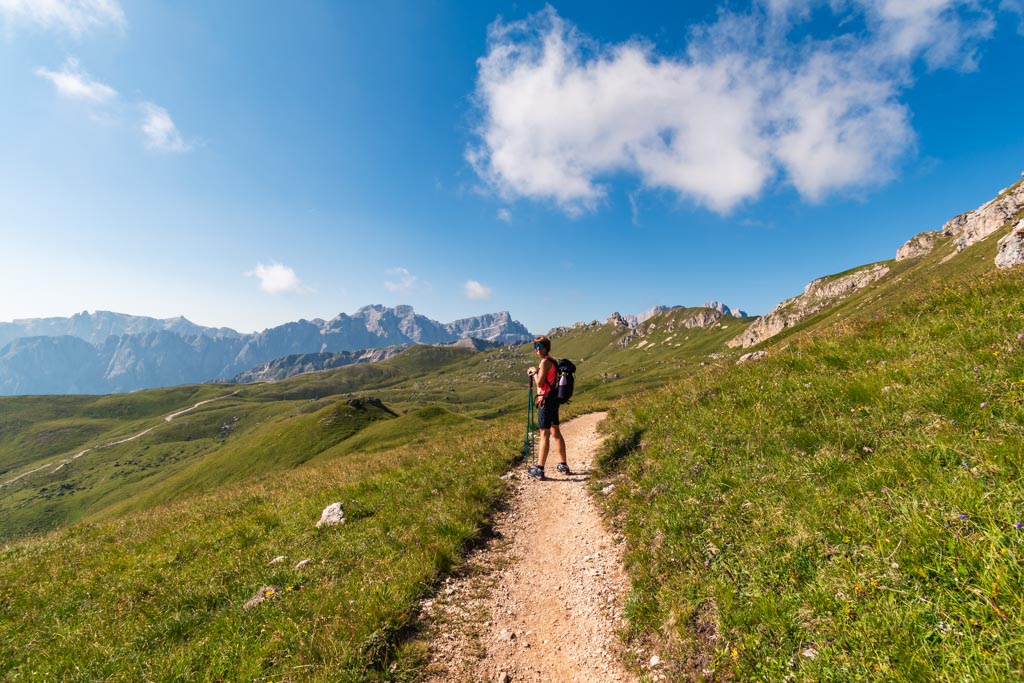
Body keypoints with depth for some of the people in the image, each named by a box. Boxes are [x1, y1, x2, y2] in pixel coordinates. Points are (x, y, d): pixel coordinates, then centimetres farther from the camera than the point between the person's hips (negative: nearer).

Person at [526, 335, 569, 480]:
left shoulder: (545, 361, -14)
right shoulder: (552, 360, 15)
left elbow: (540, 383, -18)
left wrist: (534, 371, -4)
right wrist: (535, 373, 11)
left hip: (546, 400, -10)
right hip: (554, 400, 10)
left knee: (544, 434, -7)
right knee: (555, 432, 15)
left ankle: (539, 469, -3)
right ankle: (563, 465, 23)